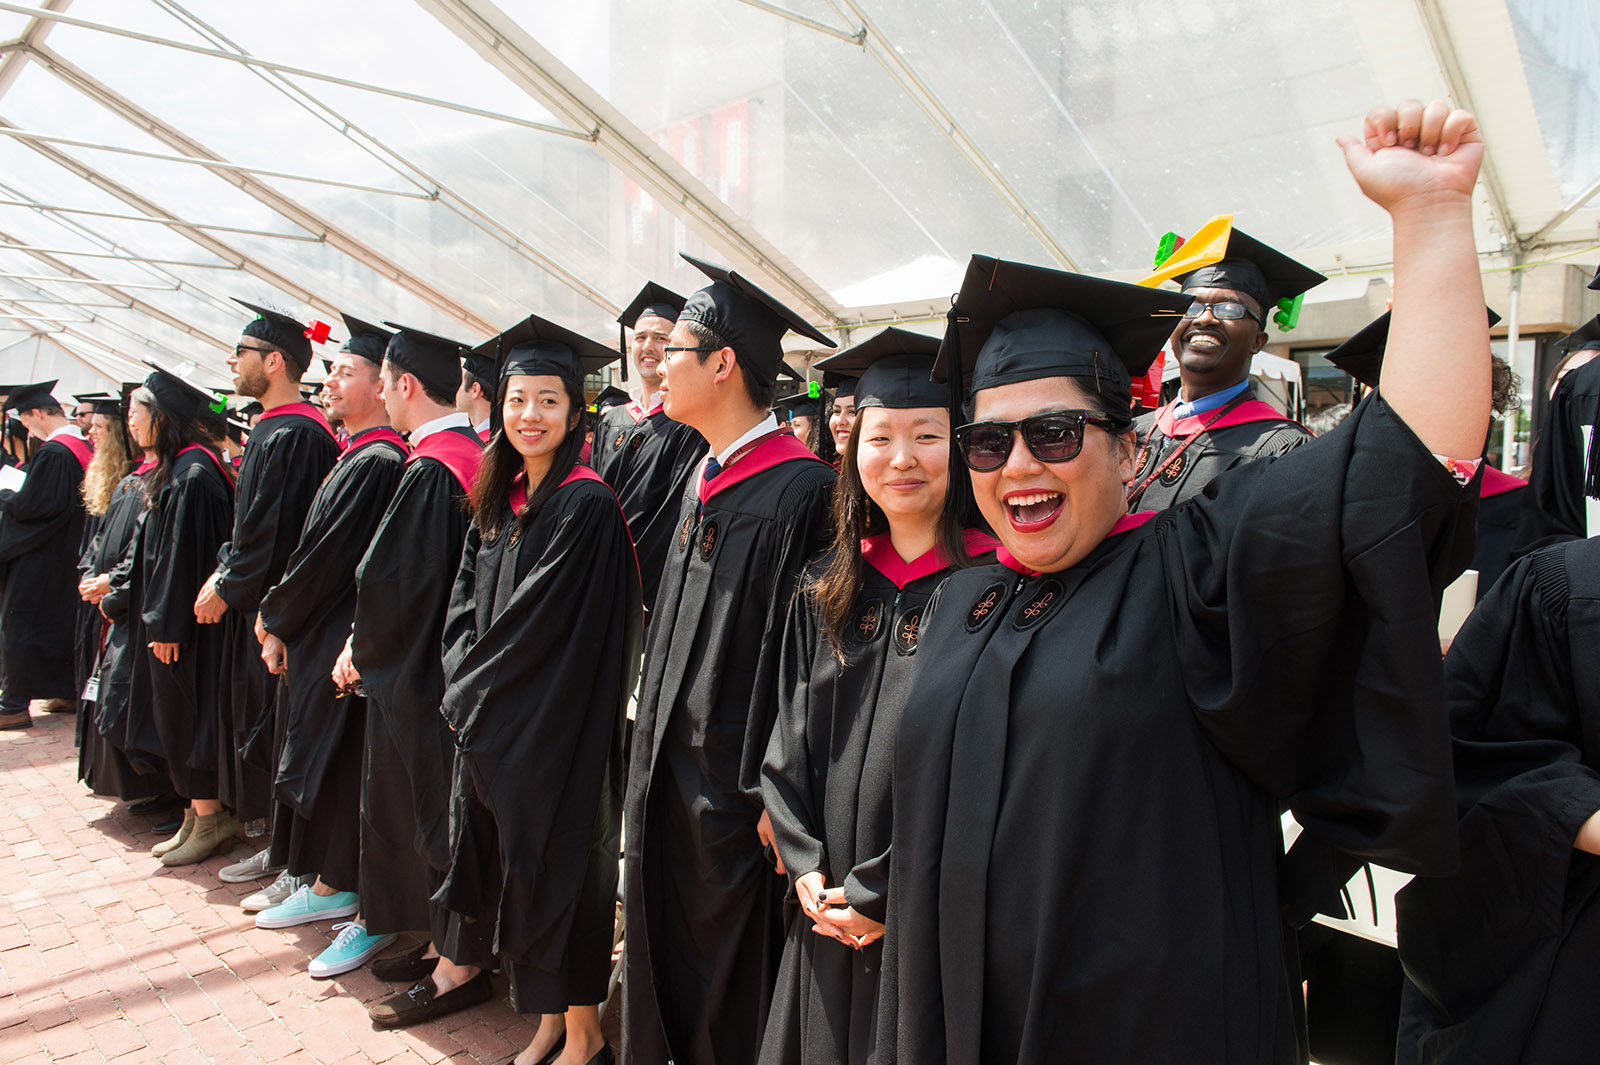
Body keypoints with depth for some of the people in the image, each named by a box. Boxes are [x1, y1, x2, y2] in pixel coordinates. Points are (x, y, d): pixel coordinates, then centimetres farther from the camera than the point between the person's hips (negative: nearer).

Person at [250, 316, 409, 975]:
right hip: (316, 637, 10)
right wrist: (282, 623, 12)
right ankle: (312, 878, 31)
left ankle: (331, 886, 14)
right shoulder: (358, 456, 12)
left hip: (342, 643, -10)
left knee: (332, 762, 0)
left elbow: (328, 560, -18)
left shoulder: (379, 463, -19)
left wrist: (275, 618, -6)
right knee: (313, 757, 18)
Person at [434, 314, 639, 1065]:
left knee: (556, 869, 3)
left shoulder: (587, 506, -16)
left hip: (556, 725, -7)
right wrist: (466, 685, -3)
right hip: (490, 721, 8)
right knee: (514, 869, 15)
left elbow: (540, 622, -17)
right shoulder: (501, 500, 10)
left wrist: (473, 694, -8)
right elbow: (466, 602, 12)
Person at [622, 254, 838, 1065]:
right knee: (667, 956, 20)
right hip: (671, 760, 8)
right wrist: (651, 746, 16)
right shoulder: (702, 480, 9)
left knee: (728, 997, 9)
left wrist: (770, 793, -18)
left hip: (732, 778, -8)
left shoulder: (799, 488, -18)